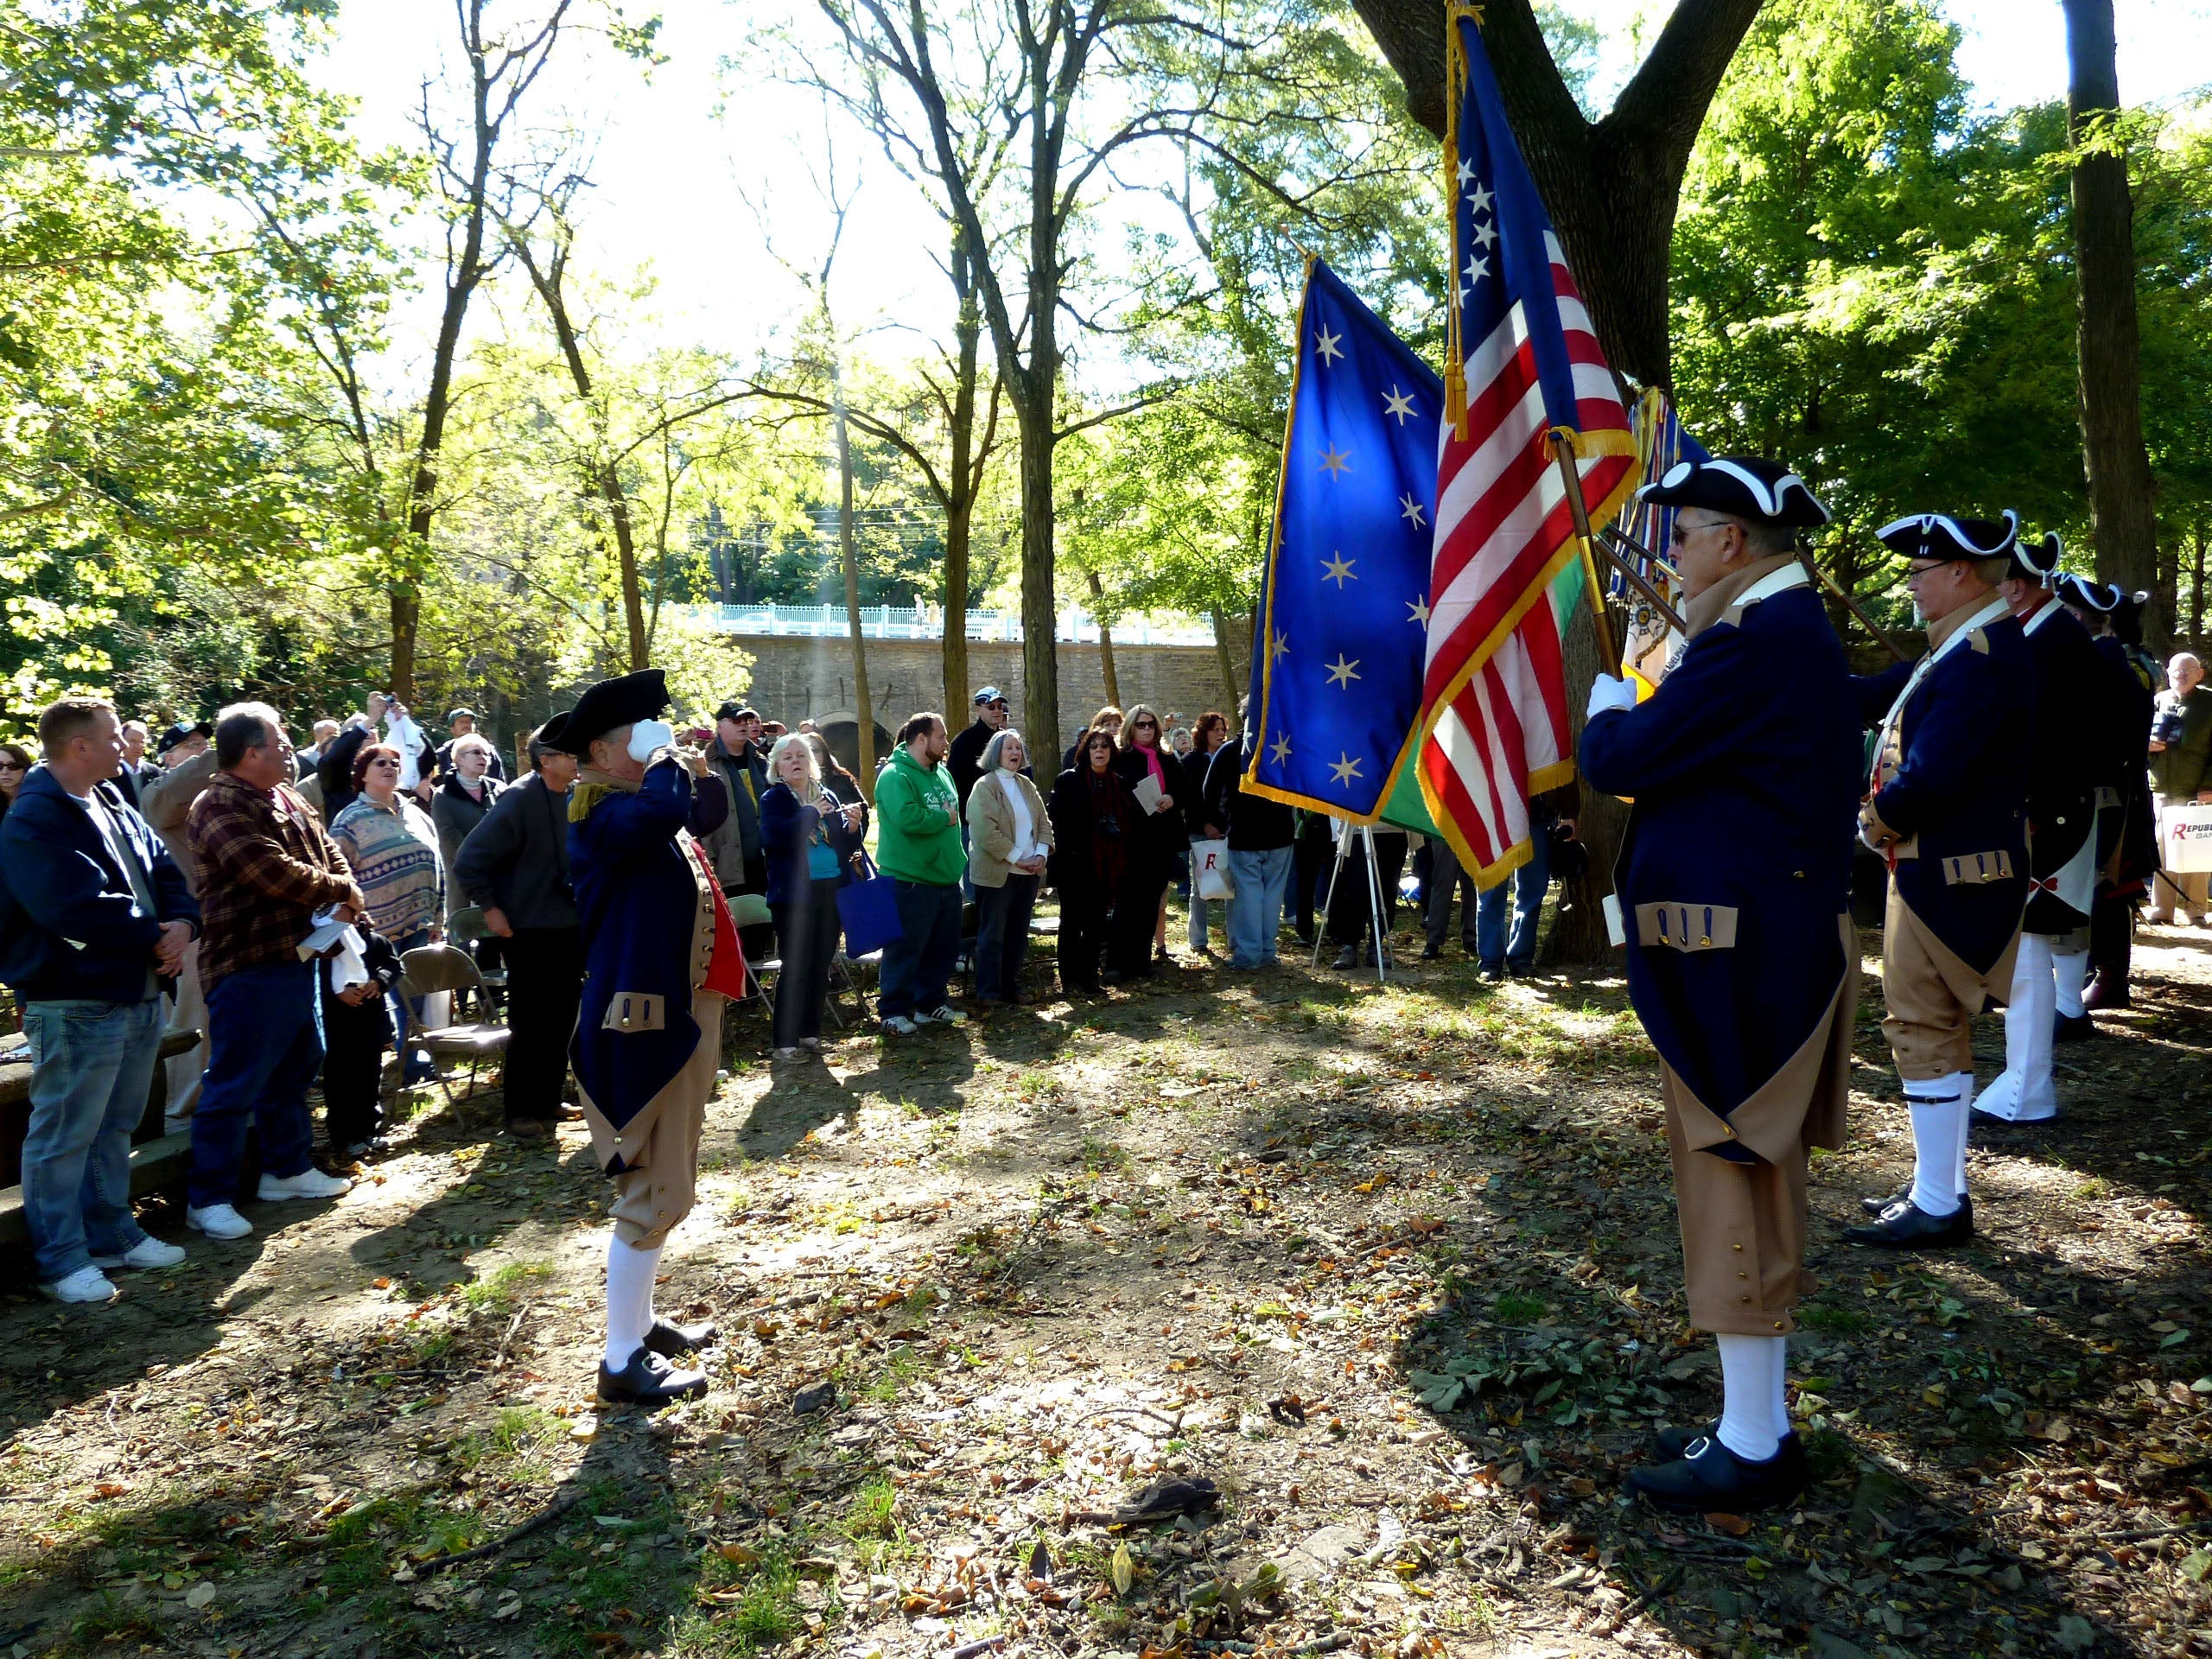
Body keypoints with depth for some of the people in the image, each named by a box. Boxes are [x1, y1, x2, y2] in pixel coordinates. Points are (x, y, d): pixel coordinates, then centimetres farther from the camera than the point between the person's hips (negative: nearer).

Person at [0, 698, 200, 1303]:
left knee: (115, 1127, 19)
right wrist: (154, 935, -15)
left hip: (138, 996, 9)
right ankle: (61, 1262, 11)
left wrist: (182, 925, -10)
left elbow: (167, 875, 11)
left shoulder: (119, 813, 13)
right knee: (64, 1136, 1)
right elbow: (76, 908, -26)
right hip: (74, 1006, -9)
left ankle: (113, 1235, 31)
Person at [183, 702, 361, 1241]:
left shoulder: (288, 801, 13)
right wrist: (342, 891, -10)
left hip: (296, 958, 10)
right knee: (233, 1087, -4)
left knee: (292, 1070, 20)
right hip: (249, 968, -10)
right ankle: (208, 1197, 6)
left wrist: (347, 901, -7)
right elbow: (279, 875, -26)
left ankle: (288, 1168, 34)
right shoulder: (220, 808, -18)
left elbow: (330, 854, 14)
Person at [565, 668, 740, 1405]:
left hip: (682, 1011, 11)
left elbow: (707, 815, 31)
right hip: (647, 1021, -11)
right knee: (654, 1190, -7)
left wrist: (701, 769, 11)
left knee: (667, 1184, 19)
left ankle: (640, 1318, 33)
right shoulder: (601, 812, -15)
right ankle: (622, 1360, 3)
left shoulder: (645, 804, 14)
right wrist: (666, 761, -17)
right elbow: (665, 812, -37)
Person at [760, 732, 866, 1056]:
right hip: (794, 894, -5)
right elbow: (774, 837, -19)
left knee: (821, 966, 10)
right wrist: (810, 814, -15)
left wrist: (853, 826, -3)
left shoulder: (828, 798, 14)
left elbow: (845, 846, 17)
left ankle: (810, 1031, 21)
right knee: (795, 967, -6)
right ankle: (784, 1039, 0)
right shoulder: (773, 799, -1)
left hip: (831, 891, 5)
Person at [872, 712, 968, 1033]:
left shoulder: (942, 773, 12)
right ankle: (894, 1011, 9)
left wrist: (957, 860, 12)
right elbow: (906, 817, -32)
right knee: (906, 949, -1)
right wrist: (944, 818, -15)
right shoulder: (896, 775, -16)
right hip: (911, 882, -9)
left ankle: (930, 1004, 29)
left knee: (944, 948, 15)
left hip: (946, 878, 9)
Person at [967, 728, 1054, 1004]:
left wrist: (1041, 854, -3)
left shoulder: (1026, 785, 13)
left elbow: (1044, 822, 13)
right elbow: (986, 831, -18)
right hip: (996, 873, -7)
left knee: (1018, 934, 12)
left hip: (1029, 872, 7)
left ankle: (1010, 986, 22)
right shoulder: (985, 786, -8)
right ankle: (989, 992, 6)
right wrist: (1017, 858, -17)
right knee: (993, 935, 0)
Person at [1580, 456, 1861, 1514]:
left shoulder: (1754, 642, -19)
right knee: (1756, 1186, 16)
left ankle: (1750, 1452, 11)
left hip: (1736, 961, -10)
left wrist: (1607, 708, 0)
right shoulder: (1795, 632, 14)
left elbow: (1619, 760, -18)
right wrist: (1640, 719, 3)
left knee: (1729, 1184, -1)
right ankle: (1757, 1425, 29)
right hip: (1768, 947, 10)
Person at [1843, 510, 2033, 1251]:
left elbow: (1930, 776, -26)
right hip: (1938, 868, 10)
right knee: (1941, 1031, 16)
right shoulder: (1957, 648, 12)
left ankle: (1936, 1206, 7)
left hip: (1950, 876, -10)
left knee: (1924, 1030, -3)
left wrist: (1874, 822, -8)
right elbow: (1869, 698, 12)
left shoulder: (1986, 656, -20)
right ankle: (1940, 1186, 28)